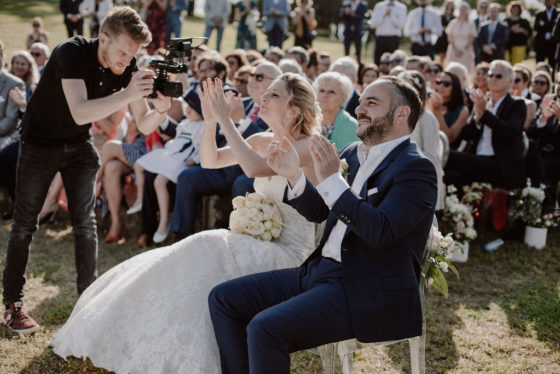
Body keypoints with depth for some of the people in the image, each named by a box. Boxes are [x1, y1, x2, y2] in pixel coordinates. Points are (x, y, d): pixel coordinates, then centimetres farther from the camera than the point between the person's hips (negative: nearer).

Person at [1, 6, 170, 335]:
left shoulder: (126, 67, -13)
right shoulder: (72, 52, -29)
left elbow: (143, 124, -13)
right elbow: (80, 112, -41)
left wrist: (160, 109, -35)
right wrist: (127, 95, -51)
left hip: (79, 145, 5)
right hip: (40, 142, -4)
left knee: (85, 221, 1)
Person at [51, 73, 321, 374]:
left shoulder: (309, 147, -15)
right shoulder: (263, 141, 9)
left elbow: (255, 167, -31)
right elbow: (210, 161, 10)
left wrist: (224, 117, -25)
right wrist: (210, 121, -7)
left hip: (288, 253, -8)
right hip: (260, 244, 8)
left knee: (207, 254, -25)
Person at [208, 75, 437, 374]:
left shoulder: (416, 169, -11)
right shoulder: (354, 154, 14)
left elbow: (381, 231, -24)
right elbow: (318, 211, 18)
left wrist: (331, 179, -25)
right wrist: (294, 175, 0)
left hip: (367, 294, -9)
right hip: (321, 271, 9)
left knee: (265, 327, -27)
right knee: (224, 298, 1)